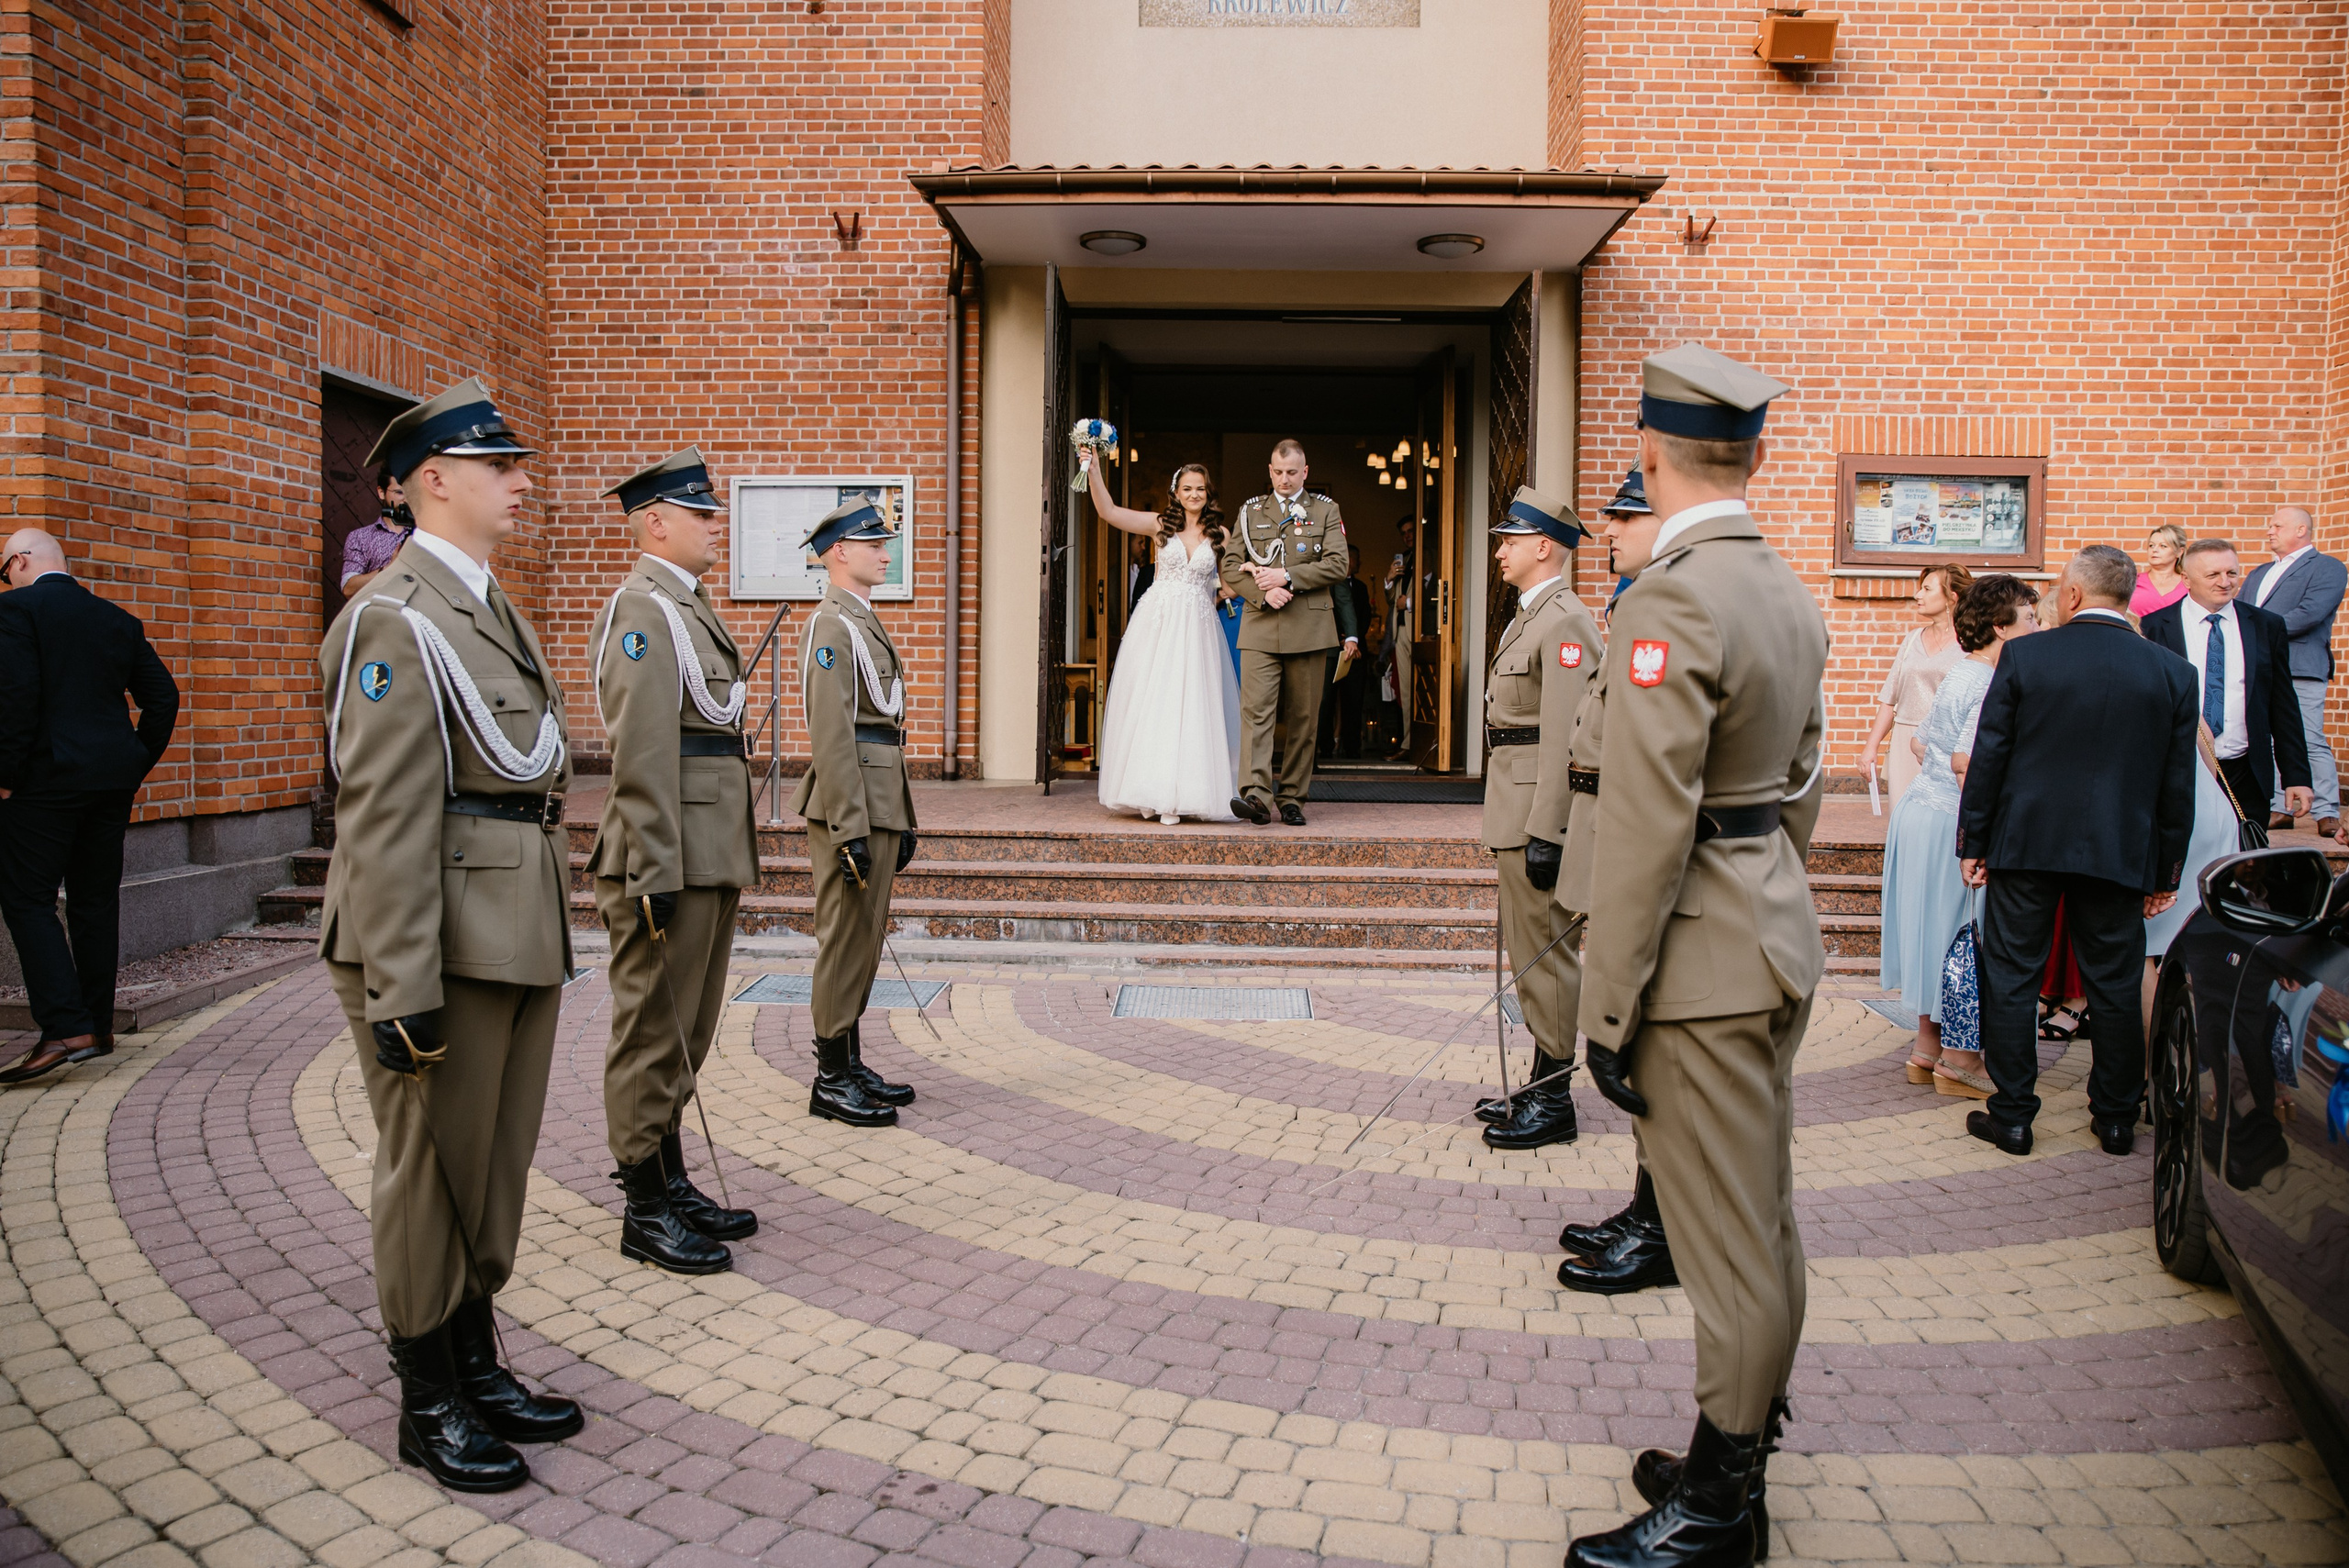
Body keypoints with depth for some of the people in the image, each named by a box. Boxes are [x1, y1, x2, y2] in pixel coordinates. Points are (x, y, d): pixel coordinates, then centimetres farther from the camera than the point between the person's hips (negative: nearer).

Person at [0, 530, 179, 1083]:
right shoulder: (118, 618, 13)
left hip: (46, 779, -6)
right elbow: (162, 695, 12)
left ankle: (66, 1028, -13)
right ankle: (99, 1027, 17)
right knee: (96, 901, 13)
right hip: (114, 781, 6)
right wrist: (137, 765, 15)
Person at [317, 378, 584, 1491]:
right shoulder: (395, 618, -14)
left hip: (518, 937, 9)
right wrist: (405, 990, -22)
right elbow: (385, 815, -20)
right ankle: (428, 1404, 20)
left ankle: (478, 1366, 32)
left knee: (497, 1165, 17)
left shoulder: (489, 607, 15)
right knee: (431, 1171, 5)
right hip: (443, 944, -9)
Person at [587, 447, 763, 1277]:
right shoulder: (645, 610, -13)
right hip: (672, 861, -10)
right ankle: (646, 1211, 10)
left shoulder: (686, 605, 18)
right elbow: (643, 755, -20)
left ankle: (674, 1185, 27)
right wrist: (654, 876, -23)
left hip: (710, 858, 10)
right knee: (654, 1034, 0)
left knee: (683, 1033, 16)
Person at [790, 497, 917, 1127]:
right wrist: (850, 830, -23)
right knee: (846, 940, -3)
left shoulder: (867, 622, 19)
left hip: (879, 804, 10)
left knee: (863, 939, 14)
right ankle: (831, 1081, 5)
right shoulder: (833, 625, -13)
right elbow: (831, 736, -20)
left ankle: (851, 1067, 22)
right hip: (851, 807, -10)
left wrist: (901, 819, 21)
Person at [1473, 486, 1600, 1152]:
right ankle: (1541, 1083, 26)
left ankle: (1553, 1103, 6)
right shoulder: (1530, 616, 17)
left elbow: (1564, 736, -21)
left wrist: (1545, 833, -24)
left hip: (1541, 811, -11)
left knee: (1547, 952, -3)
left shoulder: (1565, 622, -15)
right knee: (1529, 950, 16)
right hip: (1516, 809, 11)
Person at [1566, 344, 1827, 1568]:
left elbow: (1646, 826, -22)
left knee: (1727, 1244, 2)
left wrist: (1608, 1010, -17)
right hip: (1777, 938, 10)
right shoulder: (1790, 595, 9)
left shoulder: (1670, 602, -20)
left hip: (1705, 959, -10)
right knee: (1762, 1219, 19)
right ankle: (1747, 1441, 35)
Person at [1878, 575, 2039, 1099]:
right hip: (1952, 825, -10)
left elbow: (1922, 744, 18)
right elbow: (1966, 762, -25)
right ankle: (1959, 1063, 8)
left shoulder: (1958, 676, 12)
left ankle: (1928, 1050, 23)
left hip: (1923, 808, 10)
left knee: (1937, 936, 16)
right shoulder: (1993, 686, -17)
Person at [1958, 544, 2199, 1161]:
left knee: (2011, 979, 7)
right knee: (2115, 988, 12)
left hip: (2025, 844, -2)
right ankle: (2116, 1118, 21)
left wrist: (1971, 843, 2)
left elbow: (1987, 758, -6)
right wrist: (2166, 873, 12)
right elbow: (2177, 785, 4)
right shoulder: (2174, 673, 0)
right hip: (2120, 853, 2)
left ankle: (2012, 1116, 11)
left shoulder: (2024, 656, -7)